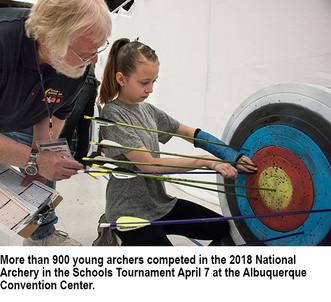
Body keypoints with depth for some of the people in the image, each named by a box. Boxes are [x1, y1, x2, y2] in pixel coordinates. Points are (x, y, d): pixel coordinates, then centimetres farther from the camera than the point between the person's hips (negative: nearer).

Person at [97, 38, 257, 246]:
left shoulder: (147, 109, 4)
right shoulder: (113, 114, -17)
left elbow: (190, 133, 8)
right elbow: (149, 164, -24)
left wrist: (234, 156, -1)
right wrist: (206, 161, -23)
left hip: (160, 203, 7)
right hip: (130, 212, -7)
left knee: (223, 229, 6)